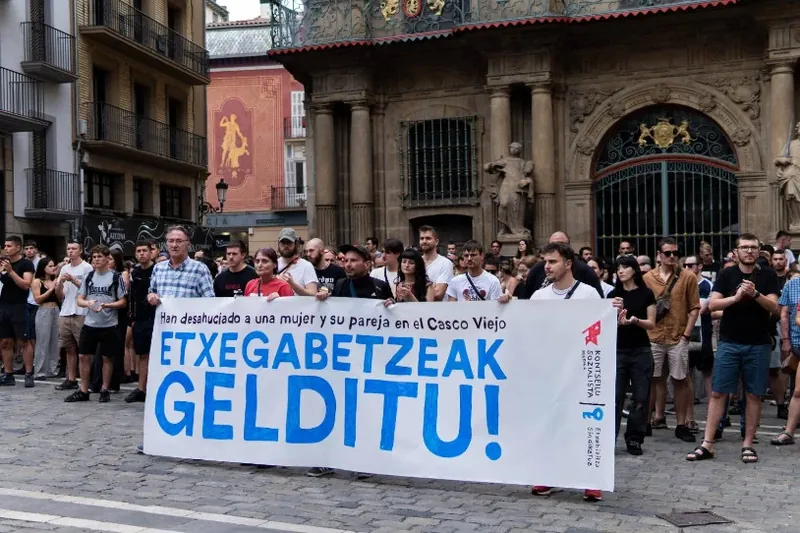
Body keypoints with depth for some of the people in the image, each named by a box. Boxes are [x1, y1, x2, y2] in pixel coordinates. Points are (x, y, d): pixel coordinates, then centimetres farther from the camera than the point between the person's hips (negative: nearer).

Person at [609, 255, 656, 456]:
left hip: (641, 351, 0)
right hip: (618, 350, 1)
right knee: (615, 396, -4)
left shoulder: (646, 294, 1)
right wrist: (618, 317, -18)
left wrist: (635, 320, -19)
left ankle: (634, 439, 11)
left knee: (640, 397, 1)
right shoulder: (613, 295, 6)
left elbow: (651, 323, 0)